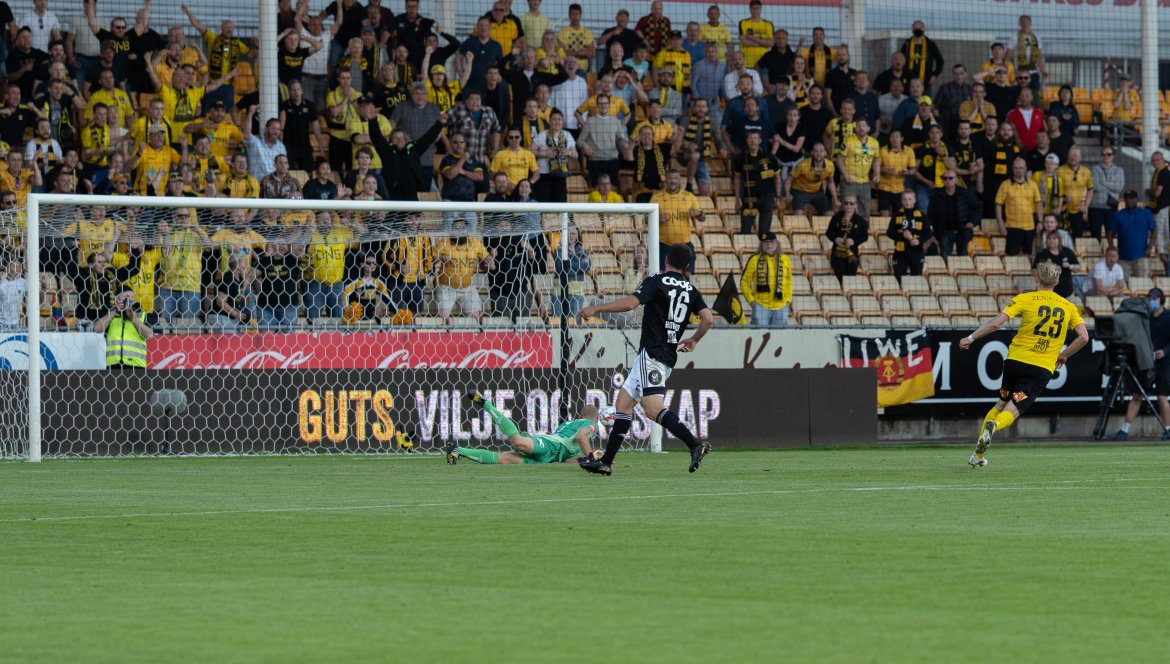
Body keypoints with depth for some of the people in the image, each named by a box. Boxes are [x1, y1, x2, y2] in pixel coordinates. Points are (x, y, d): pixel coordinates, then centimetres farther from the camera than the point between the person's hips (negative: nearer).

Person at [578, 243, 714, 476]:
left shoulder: (656, 282, -6)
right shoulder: (691, 290, 12)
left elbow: (630, 303, -19)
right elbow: (708, 318, 3)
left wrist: (595, 309, -9)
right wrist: (693, 340, 21)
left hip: (652, 353, -8)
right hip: (669, 356, 8)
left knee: (653, 408, -21)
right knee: (623, 402, 14)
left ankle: (695, 445, -34)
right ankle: (606, 462, 13)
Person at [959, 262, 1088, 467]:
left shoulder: (1024, 299, -1)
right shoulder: (1068, 307, 7)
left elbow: (996, 323, -11)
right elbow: (1084, 337, 2)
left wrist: (970, 338, 0)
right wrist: (1063, 356, 17)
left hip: (1016, 360, 0)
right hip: (1042, 370, 0)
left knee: (1001, 404, 21)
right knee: (1012, 412, -1)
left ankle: (978, 455, 18)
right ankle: (993, 426, -39)